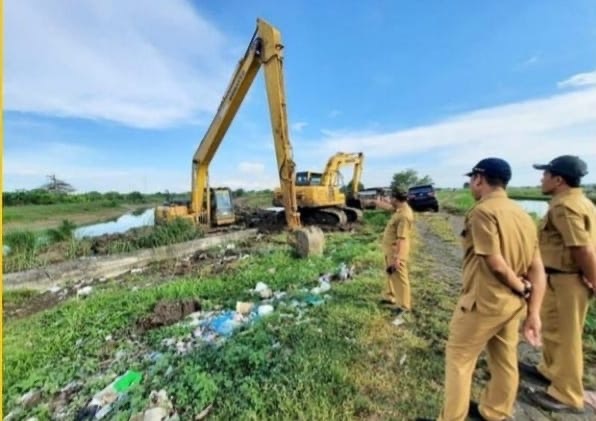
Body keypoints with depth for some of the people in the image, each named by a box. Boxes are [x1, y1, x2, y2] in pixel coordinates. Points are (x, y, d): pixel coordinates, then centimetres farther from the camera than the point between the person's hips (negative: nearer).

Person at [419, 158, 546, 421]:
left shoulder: (483, 211, -19)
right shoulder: (523, 215, 6)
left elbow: (495, 264, -22)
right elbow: (538, 270, 4)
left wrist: (522, 289, -4)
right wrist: (533, 313, 5)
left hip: (483, 301, -8)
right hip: (513, 303, 8)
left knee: (458, 359, 8)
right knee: (504, 361, 22)